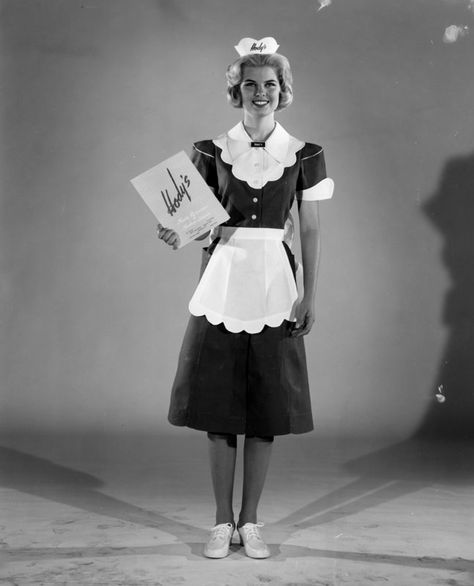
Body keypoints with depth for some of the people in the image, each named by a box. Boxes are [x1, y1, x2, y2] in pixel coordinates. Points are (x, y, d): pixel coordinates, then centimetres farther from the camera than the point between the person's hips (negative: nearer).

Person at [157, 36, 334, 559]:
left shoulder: (303, 154, 4)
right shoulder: (212, 151, 5)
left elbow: (311, 231, 5)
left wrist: (309, 296, 0)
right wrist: (177, 234, -16)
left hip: (274, 285, 0)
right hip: (222, 279, 0)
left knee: (266, 405, 3)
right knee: (218, 405, 1)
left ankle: (250, 521, 18)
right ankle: (222, 521, 16)